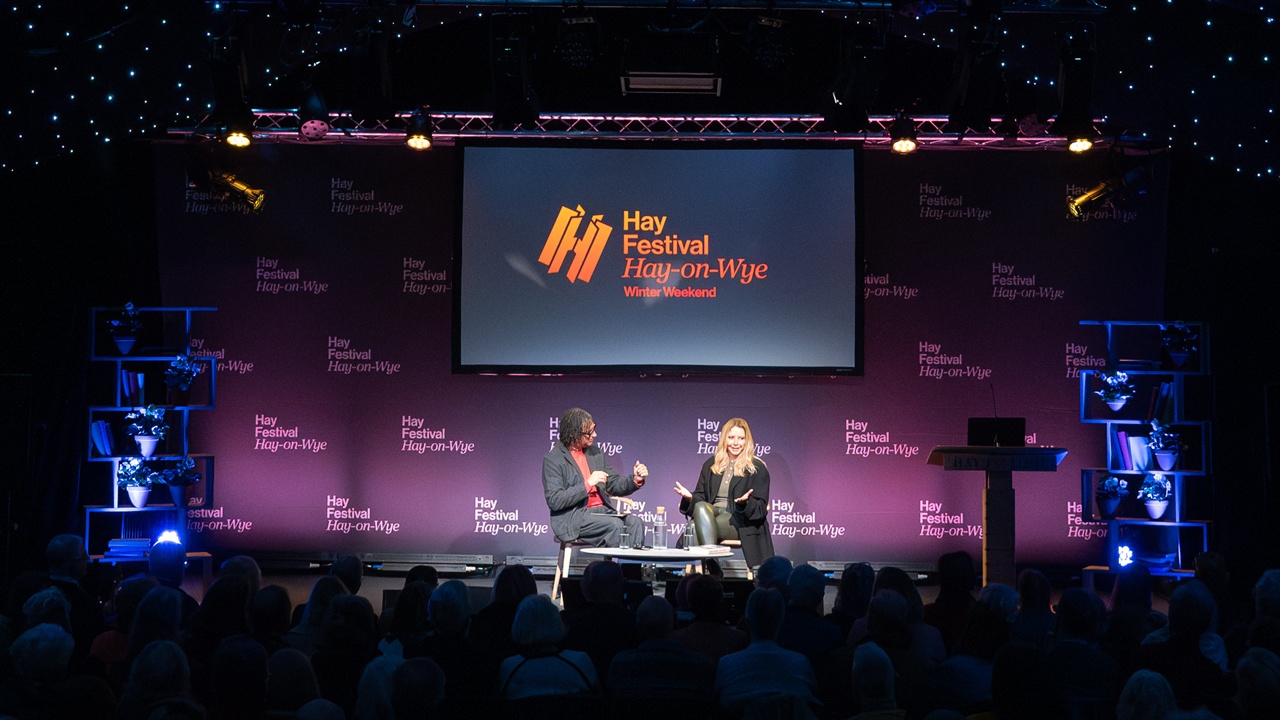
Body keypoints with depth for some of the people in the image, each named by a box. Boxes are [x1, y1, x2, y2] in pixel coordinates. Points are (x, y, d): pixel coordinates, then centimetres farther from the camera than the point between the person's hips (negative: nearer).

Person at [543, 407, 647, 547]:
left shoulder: (595, 453, 15)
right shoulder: (553, 460, -5)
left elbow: (614, 484, 20)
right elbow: (554, 501, -13)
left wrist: (635, 479, -1)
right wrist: (587, 484, -19)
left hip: (602, 511, 6)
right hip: (572, 518, -6)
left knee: (635, 522, -21)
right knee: (615, 525, -29)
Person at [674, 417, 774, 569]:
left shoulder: (757, 468, 6)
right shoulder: (710, 465, 20)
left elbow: (761, 509, 1)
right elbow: (700, 497, 16)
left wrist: (745, 503, -22)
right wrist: (690, 497, -9)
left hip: (740, 522, -4)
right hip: (709, 515, 4)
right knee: (701, 506, -34)